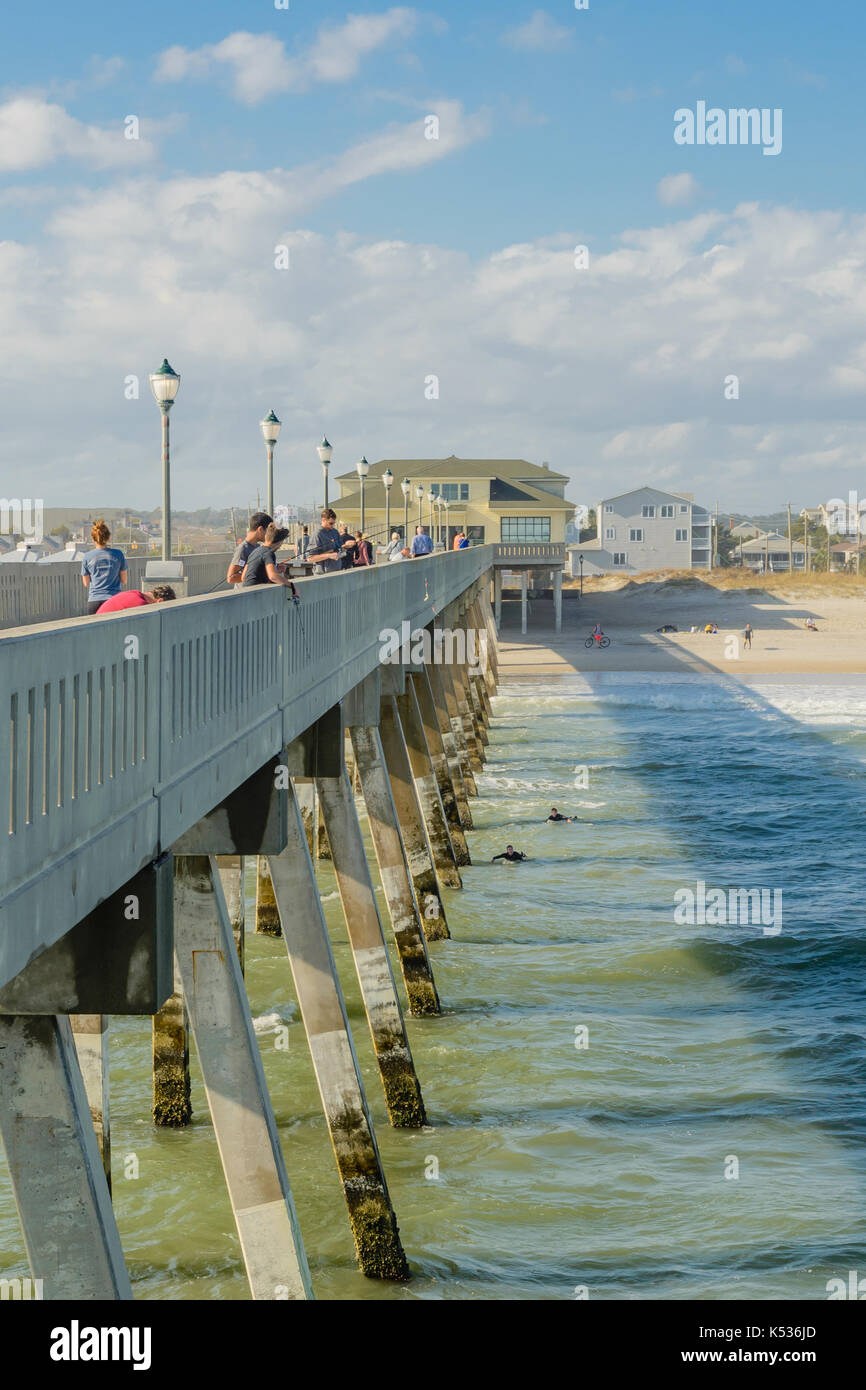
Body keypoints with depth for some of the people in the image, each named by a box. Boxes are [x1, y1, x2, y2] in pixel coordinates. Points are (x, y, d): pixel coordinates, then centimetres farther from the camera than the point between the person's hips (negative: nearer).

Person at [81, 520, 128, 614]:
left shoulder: (87, 557, 0)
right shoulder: (118, 554, -1)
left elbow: (86, 583, 10)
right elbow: (124, 581, 7)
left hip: (94, 601, 0)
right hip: (114, 599, 0)